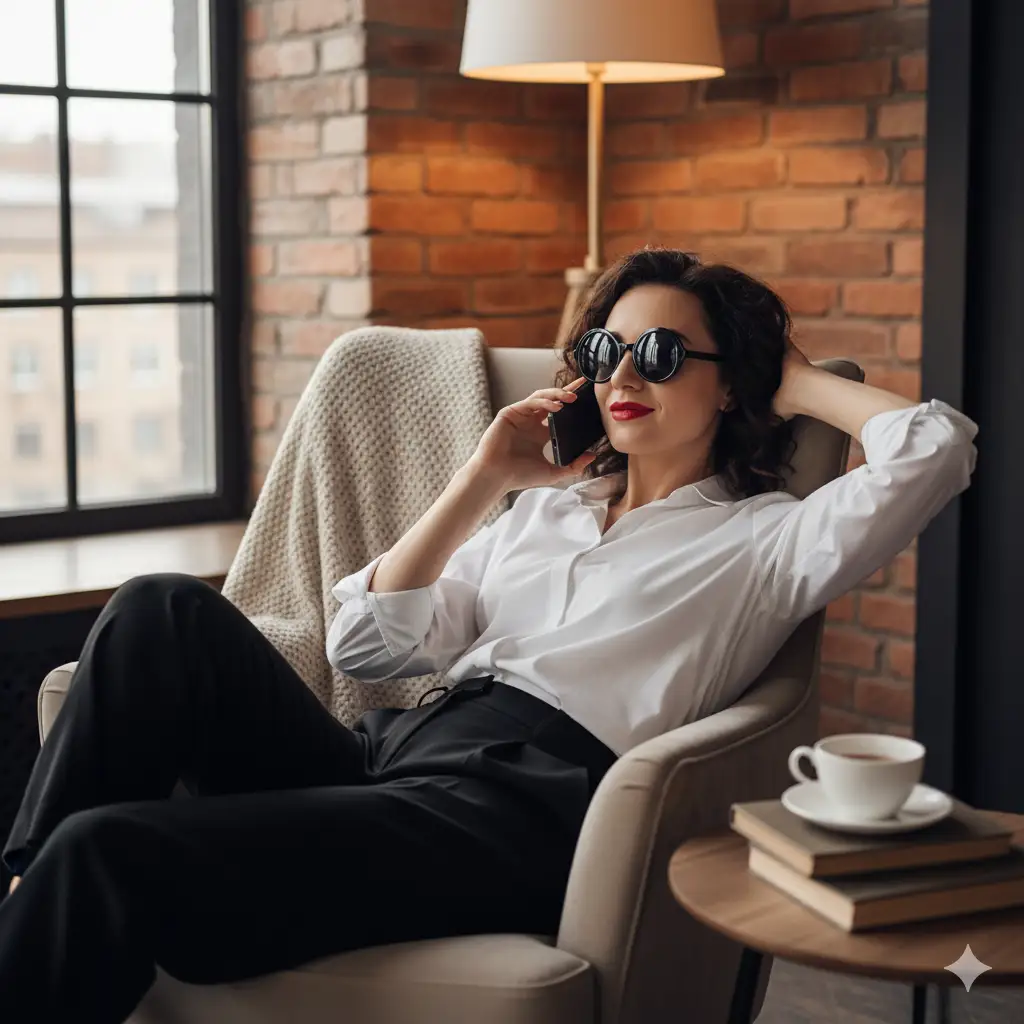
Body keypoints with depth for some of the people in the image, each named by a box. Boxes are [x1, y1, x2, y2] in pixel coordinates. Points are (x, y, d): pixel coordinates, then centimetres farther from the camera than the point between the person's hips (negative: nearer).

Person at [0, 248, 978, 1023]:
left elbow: (936, 444, -4)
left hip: (520, 803, -7)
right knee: (166, 612, -21)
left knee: (107, 852, -28)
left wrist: (798, 382, 14)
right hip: (390, 757, 7)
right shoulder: (549, 508, 29)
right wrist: (484, 477, 18)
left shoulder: (765, 538, 13)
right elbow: (367, 642, 20)